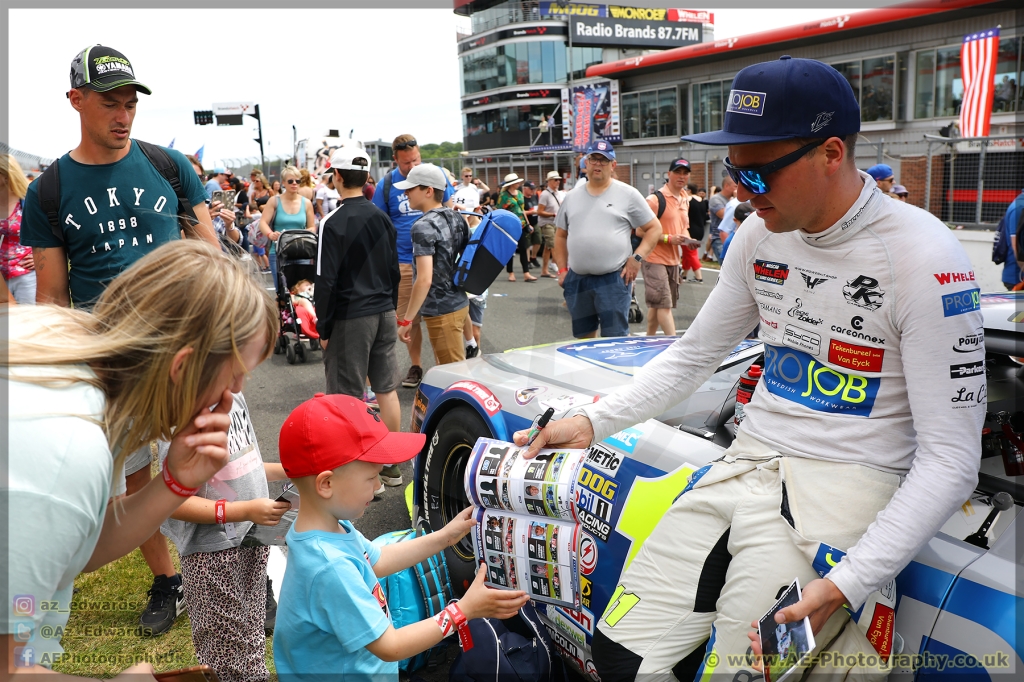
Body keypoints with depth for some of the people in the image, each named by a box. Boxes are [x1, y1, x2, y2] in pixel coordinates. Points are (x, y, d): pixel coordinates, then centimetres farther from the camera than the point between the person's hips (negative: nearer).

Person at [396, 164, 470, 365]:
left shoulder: (423, 226, -18)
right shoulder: (457, 218, 7)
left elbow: (424, 280, -23)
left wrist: (406, 320, -18)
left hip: (441, 310, -9)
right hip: (458, 302, 9)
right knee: (453, 368, 20)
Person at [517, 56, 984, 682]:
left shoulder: (923, 258, -15)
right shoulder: (761, 236, 5)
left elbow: (951, 460, -15)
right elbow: (693, 356, 17)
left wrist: (843, 585, -24)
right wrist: (594, 422, 7)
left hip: (843, 483, -5)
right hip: (745, 465, 6)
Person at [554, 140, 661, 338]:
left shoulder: (627, 194, 0)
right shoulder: (572, 197, 12)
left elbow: (654, 228, 2)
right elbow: (561, 236, 18)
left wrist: (637, 258, -10)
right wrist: (562, 269, 9)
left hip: (614, 279, -4)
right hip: (576, 280, 4)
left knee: (615, 338, -5)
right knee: (583, 337, 14)